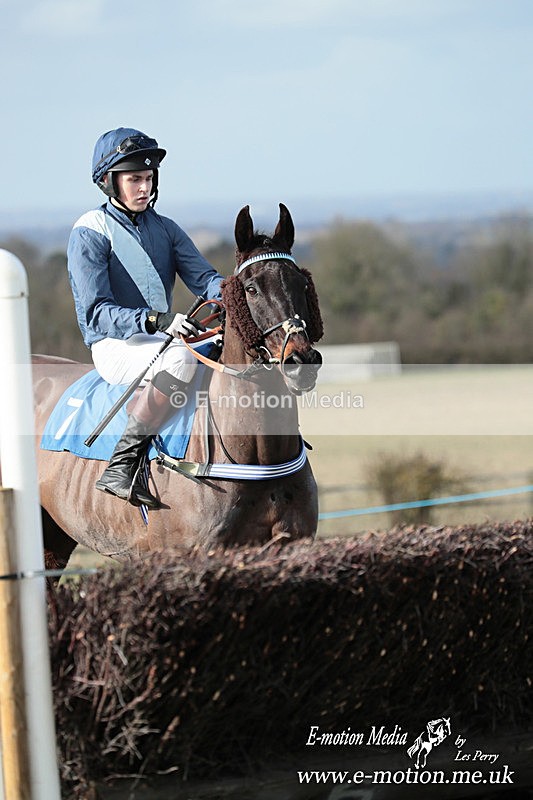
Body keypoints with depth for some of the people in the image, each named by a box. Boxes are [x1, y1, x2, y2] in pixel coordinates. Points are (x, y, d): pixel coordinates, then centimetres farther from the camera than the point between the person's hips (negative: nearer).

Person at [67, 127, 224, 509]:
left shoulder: (166, 229, 14)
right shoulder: (90, 233, -7)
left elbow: (202, 276, 2)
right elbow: (97, 313, -16)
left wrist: (227, 294, -24)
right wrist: (156, 321, -31)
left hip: (166, 336, 7)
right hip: (115, 346, -6)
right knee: (180, 359, -38)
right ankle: (121, 466, -36)